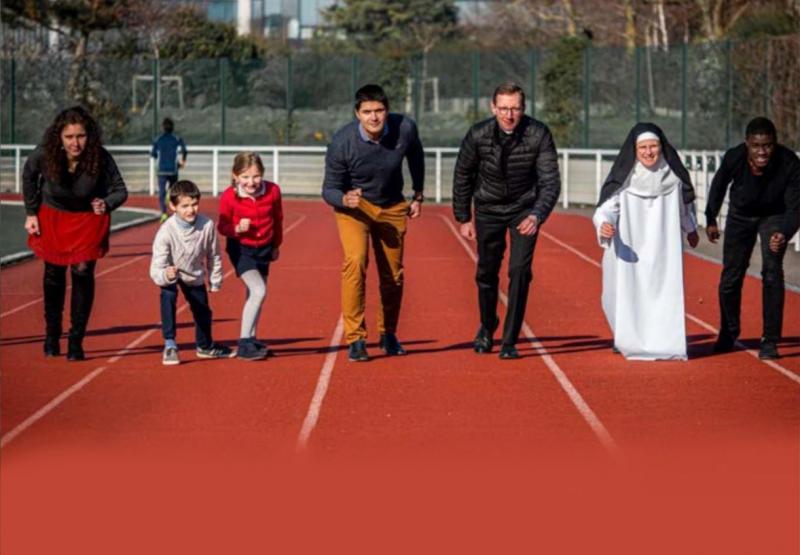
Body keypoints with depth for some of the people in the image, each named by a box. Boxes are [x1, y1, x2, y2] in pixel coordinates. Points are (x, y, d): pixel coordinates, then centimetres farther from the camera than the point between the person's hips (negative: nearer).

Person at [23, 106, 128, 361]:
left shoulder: (100, 158, -29)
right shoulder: (44, 156, -26)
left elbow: (120, 190, -18)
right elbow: (29, 176, -3)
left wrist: (106, 204, -40)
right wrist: (31, 213, -1)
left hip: (89, 218, -1)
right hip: (52, 218, 2)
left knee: (83, 272, -8)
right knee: (54, 273, 11)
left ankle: (76, 340, 3)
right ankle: (52, 335, 30)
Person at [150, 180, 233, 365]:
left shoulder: (207, 225, -28)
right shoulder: (166, 232, -36)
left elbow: (213, 256, -9)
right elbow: (156, 270, -36)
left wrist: (215, 282, 1)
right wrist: (166, 275, -57)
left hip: (195, 275, 3)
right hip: (170, 272, -3)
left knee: (203, 311, 13)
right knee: (168, 295, -31)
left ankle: (205, 346, 43)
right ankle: (169, 346, -21)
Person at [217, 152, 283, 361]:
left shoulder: (272, 191, -13)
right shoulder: (229, 197, -20)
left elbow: (277, 219, 5)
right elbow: (222, 226, -9)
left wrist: (276, 245, 16)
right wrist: (237, 229, -30)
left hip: (264, 248, 5)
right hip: (241, 249, -5)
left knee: (254, 296, 14)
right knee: (258, 291, -19)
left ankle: (250, 340, 28)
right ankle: (244, 343, -14)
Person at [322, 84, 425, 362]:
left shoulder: (405, 129, -17)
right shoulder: (341, 142, -26)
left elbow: (416, 156, 7)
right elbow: (329, 189, -17)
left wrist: (418, 196, 12)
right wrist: (344, 199, -39)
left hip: (392, 207, 3)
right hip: (354, 206, -3)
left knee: (393, 276, 9)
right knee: (355, 262, -26)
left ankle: (388, 334, 33)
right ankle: (355, 338, -19)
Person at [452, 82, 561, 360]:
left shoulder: (538, 134, -23)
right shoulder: (478, 135, -19)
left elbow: (550, 181, -22)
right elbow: (463, 176, -3)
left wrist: (538, 216, -38)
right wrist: (464, 218, 2)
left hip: (525, 209, -1)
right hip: (489, 209, 1)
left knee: (520, 270, -12)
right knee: (487, 272, 8)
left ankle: (510, 341, -2)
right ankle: (487, 326, 37)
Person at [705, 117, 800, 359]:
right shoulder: (733, 158, -29)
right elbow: (719, 185, -7)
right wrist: (711, 219, 1)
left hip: (774, 216, -2)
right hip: (740, 216, 2)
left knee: (772, 271, -18)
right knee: (730, 277, 4)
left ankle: (770, 341, -7)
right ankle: (729, 334, 29)